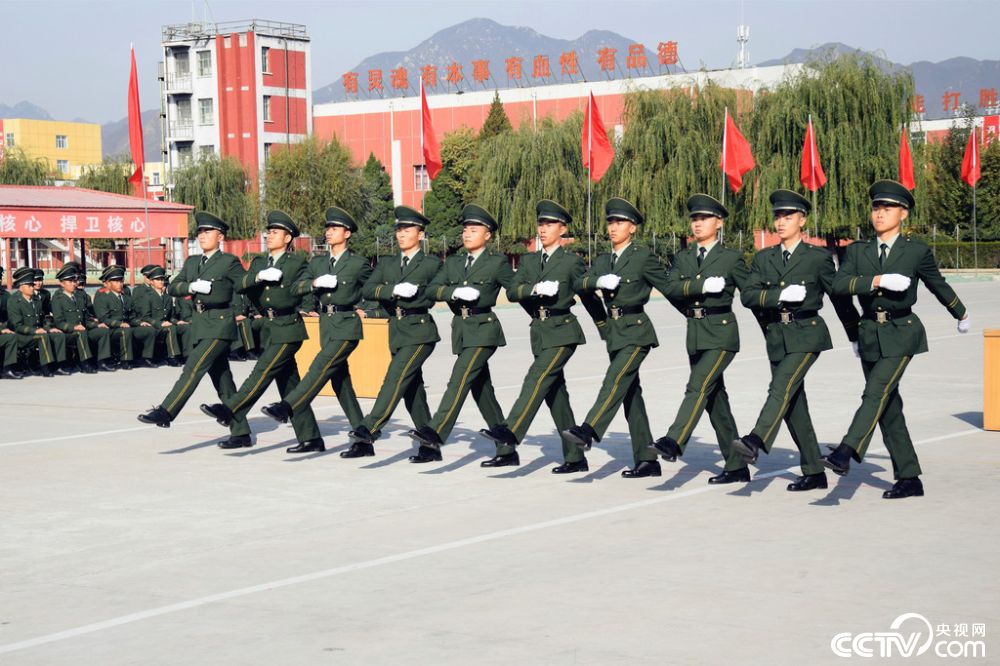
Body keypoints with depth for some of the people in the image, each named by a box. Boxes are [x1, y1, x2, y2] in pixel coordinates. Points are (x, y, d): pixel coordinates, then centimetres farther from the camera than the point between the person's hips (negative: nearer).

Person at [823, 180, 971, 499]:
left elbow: (938, 285, 15)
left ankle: (845, 453, -35)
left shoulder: (917, 251, 0)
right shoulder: (857, 251, 6)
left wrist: (961, 315, 28)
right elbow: (839, 284, -9)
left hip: (901, 333, -4)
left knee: (876, 393, -22)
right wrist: (878, 280, -21)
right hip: (870, 336, 4)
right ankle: (909, 479, 13)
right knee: (888, 408, 7)